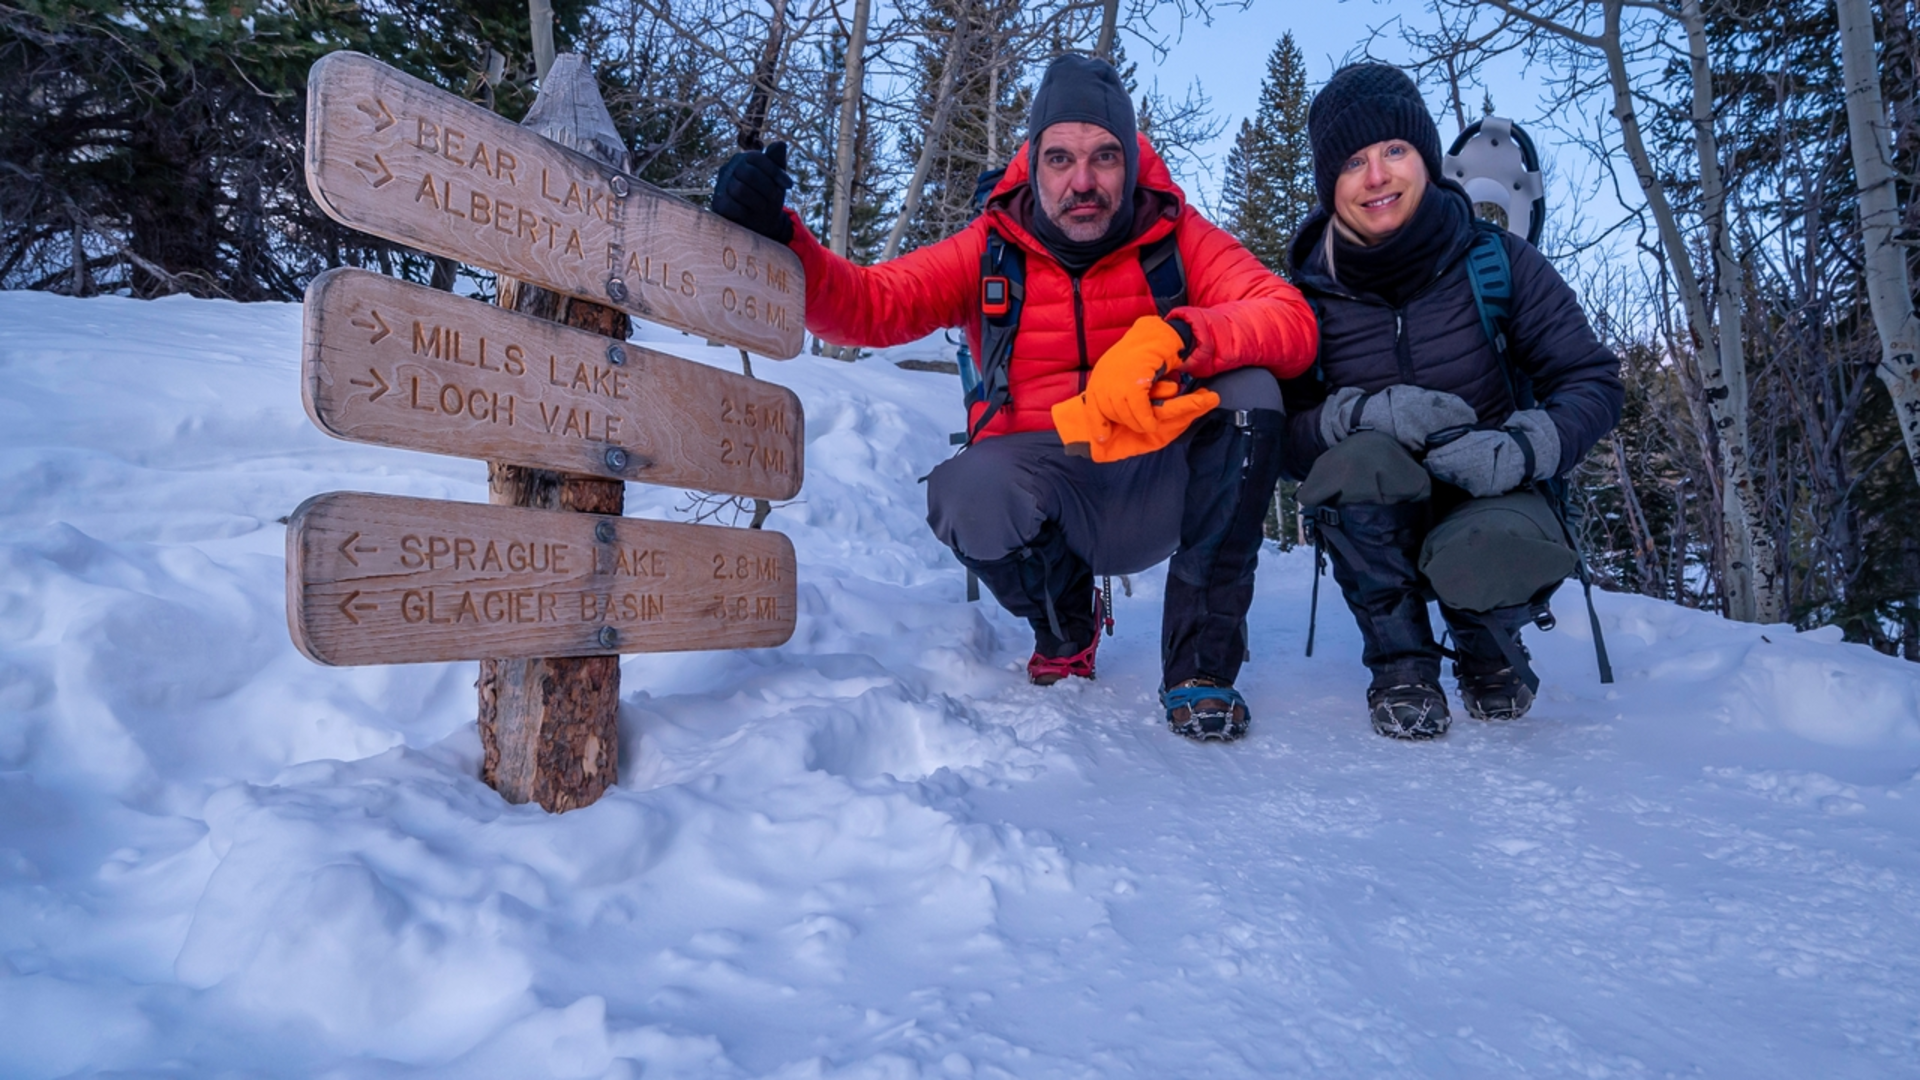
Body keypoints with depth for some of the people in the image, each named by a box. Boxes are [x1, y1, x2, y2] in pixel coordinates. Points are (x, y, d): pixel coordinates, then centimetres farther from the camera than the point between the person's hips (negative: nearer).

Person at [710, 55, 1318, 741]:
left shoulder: (1178, 237, -2)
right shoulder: (990, 251, 1)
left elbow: (1293, 323, -15)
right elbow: (869, 305, -9)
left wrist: (1174, 337, -34)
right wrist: (774, 238, -27)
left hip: (1161, 486, 1)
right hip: (1044, 489, 0)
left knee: (1250, 391, -26)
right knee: (971, 493, -34)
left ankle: (1201, 662, -13)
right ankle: (1064, 626, 4)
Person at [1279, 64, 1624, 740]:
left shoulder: (1497, 260, -7)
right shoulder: (1309, 294, -6)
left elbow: (1594, 382, -5)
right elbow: (1281, 435, -9)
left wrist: (1520, 447, -26)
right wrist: (1365, 412, -30)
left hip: (1490, 496, 0)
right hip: (1376, 524, 1)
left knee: (1487, 556, -35)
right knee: (1363, 458, -33)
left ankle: (1487, 645, 6)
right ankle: (1400, 663, -10)